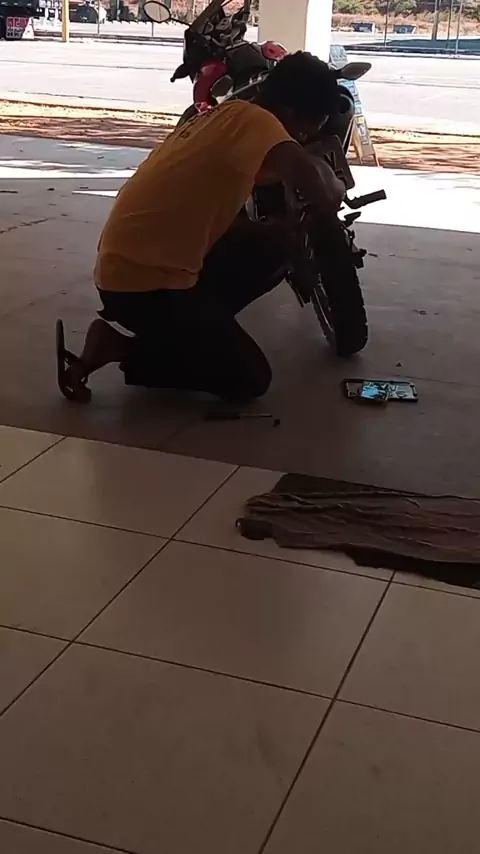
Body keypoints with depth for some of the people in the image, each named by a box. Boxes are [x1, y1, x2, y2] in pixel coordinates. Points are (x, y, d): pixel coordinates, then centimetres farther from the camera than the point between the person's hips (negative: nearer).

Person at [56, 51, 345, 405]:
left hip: (153, 261, 9)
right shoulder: (254, 120, -17)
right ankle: (116, 343, -2)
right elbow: (309, 177, -33)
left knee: (275, 246, 13)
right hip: (141, 281, -9)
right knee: (250, 379, -3)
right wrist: (336, 190, -8)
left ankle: (185, 330, 10)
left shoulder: (229, 113, 11)